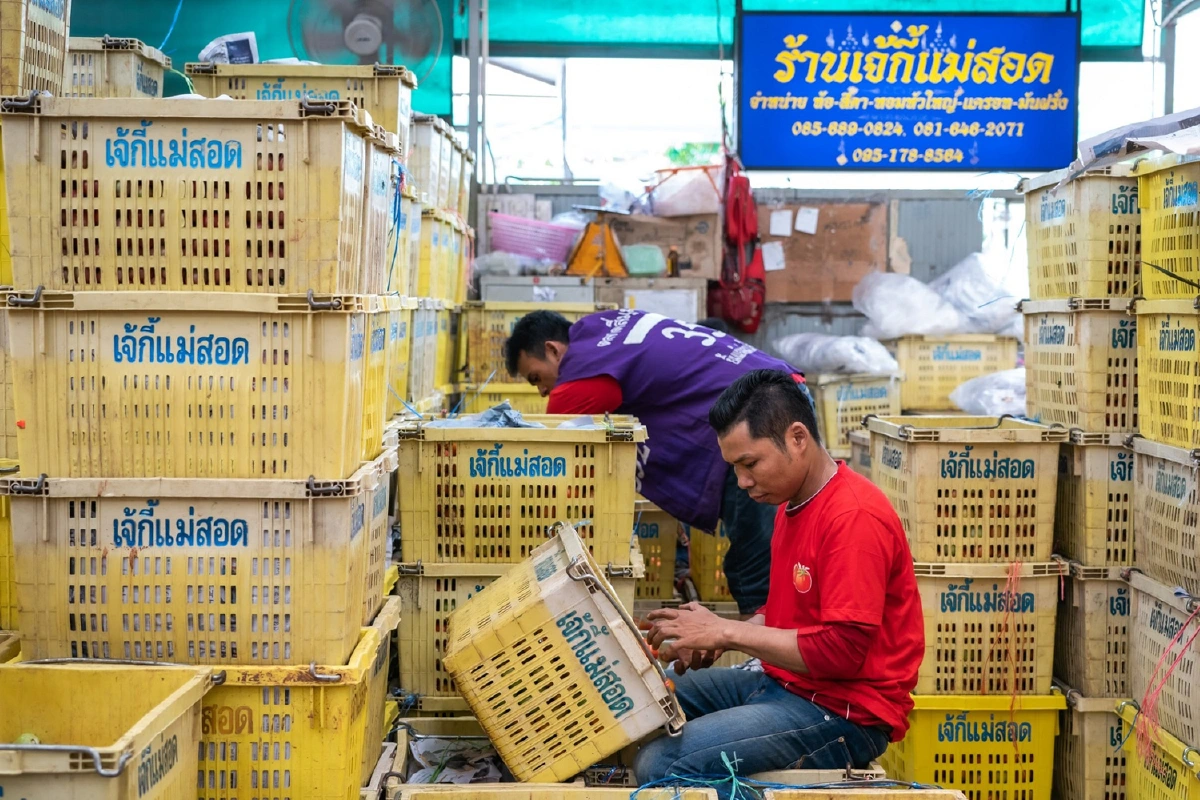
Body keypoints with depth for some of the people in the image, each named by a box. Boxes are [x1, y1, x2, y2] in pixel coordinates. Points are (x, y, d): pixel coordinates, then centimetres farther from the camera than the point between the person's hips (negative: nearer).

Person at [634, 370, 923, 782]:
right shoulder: (793, 504, 10)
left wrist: (728, 632, -18)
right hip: (785, 684, 10)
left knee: (660, 764, -22)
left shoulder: (854, 517, -20)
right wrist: (712, 635, 1)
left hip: (845, 714, -10)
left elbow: (842, 650, -24)